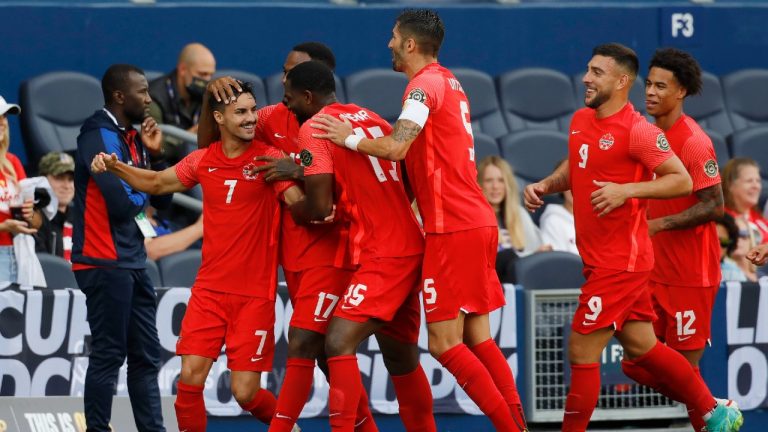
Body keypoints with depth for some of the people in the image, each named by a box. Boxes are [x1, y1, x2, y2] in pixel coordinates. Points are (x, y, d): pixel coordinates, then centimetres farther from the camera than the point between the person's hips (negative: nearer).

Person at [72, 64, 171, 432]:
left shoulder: (133, 137, 13)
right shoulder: (99, 137, -13)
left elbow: (162, 199, 14)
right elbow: (121, 203, -22)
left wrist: (155, 155, 1)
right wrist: (141, 195, -1)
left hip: (132, 263, 9)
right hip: (105, 263, -9)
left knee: (146, 355, 10)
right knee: (108, 356, -7)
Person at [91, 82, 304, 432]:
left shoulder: (268, 158, -6)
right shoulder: (203, 160, 6)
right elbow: (157, 183, 22)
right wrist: (114, 166, 9)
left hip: (255, 294, -3)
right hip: (210, 289, 3)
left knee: (245, 393, -4)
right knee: (190, 378, -9)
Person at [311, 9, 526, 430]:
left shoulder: (424, 84, -11)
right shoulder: (448, 82, 18)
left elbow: (396, 148, -25)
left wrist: (348, 138, -9)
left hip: (453, 229, -9)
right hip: (478, 222, 9)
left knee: (444, 343, -7)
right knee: (477, 338, 10)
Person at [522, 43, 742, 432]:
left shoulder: (637, 130, -16)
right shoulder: (580, 121, 9)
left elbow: (682, 181, -18)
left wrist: (626, 190, -28)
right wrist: (545, 186, 8)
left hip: (620, 261, -9)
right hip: (598, 258, 9)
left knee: (582, 351, -7)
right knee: (641, 349, 14)